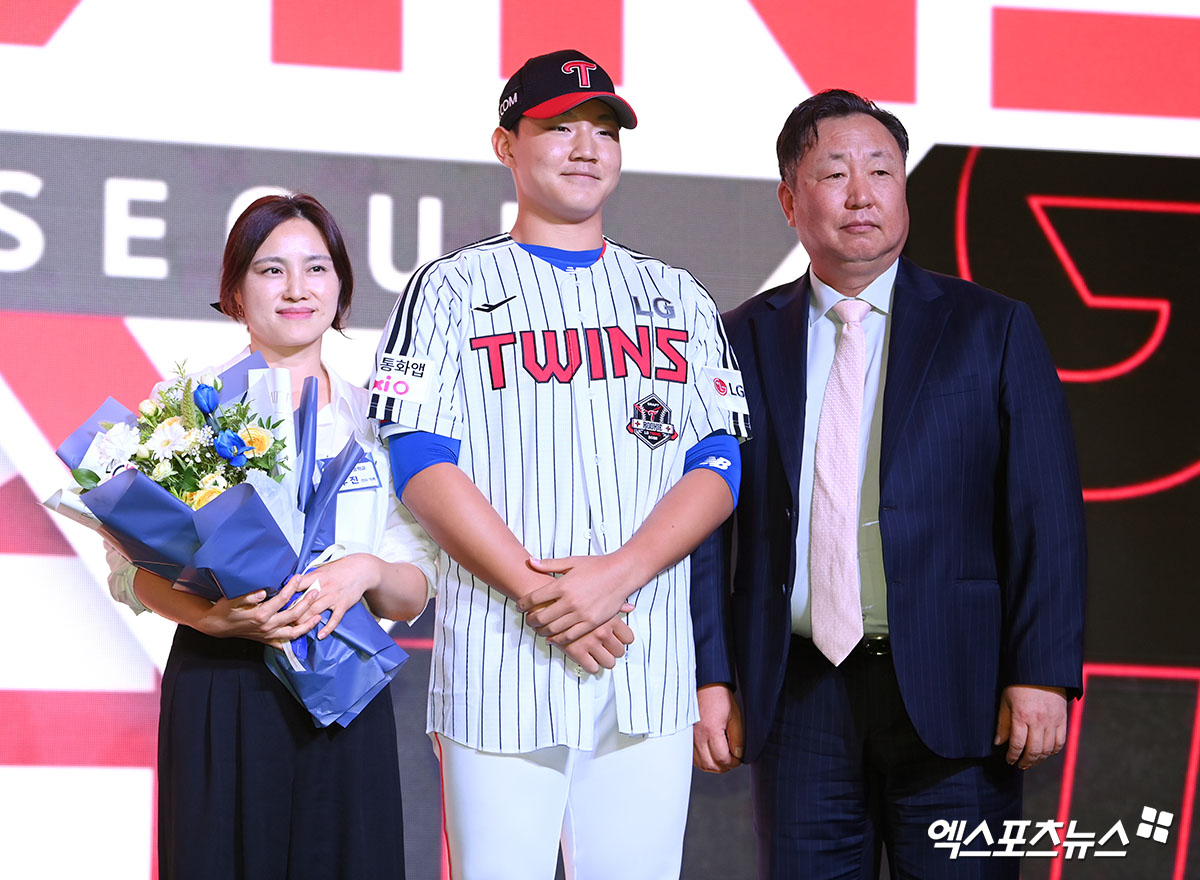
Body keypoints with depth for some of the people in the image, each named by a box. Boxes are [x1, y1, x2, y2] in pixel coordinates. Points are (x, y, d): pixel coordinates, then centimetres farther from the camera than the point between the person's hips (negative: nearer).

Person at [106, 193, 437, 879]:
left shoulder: (374, 418, 11)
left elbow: (413, 595, 9)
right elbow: (132, 567, -1)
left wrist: (368, 571, -13)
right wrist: (211, 615, -19)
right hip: (218, 693, -3)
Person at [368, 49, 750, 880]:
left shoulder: (678, 299, 16)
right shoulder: (450, 290, 6)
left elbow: (717, 468, 6)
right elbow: (422, 465, -5)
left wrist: (618, 574, -12)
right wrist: (539, 592, -15)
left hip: (650, 673, 3)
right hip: (499, 666, -3)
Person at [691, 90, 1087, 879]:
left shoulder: (993, 331, 4)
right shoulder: (746, 340, 9)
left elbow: (1048, 516, -1)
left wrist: (1042, 674, -9)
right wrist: (709, 675, -2)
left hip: (950, 694, -1)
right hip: (798, 692, 1)